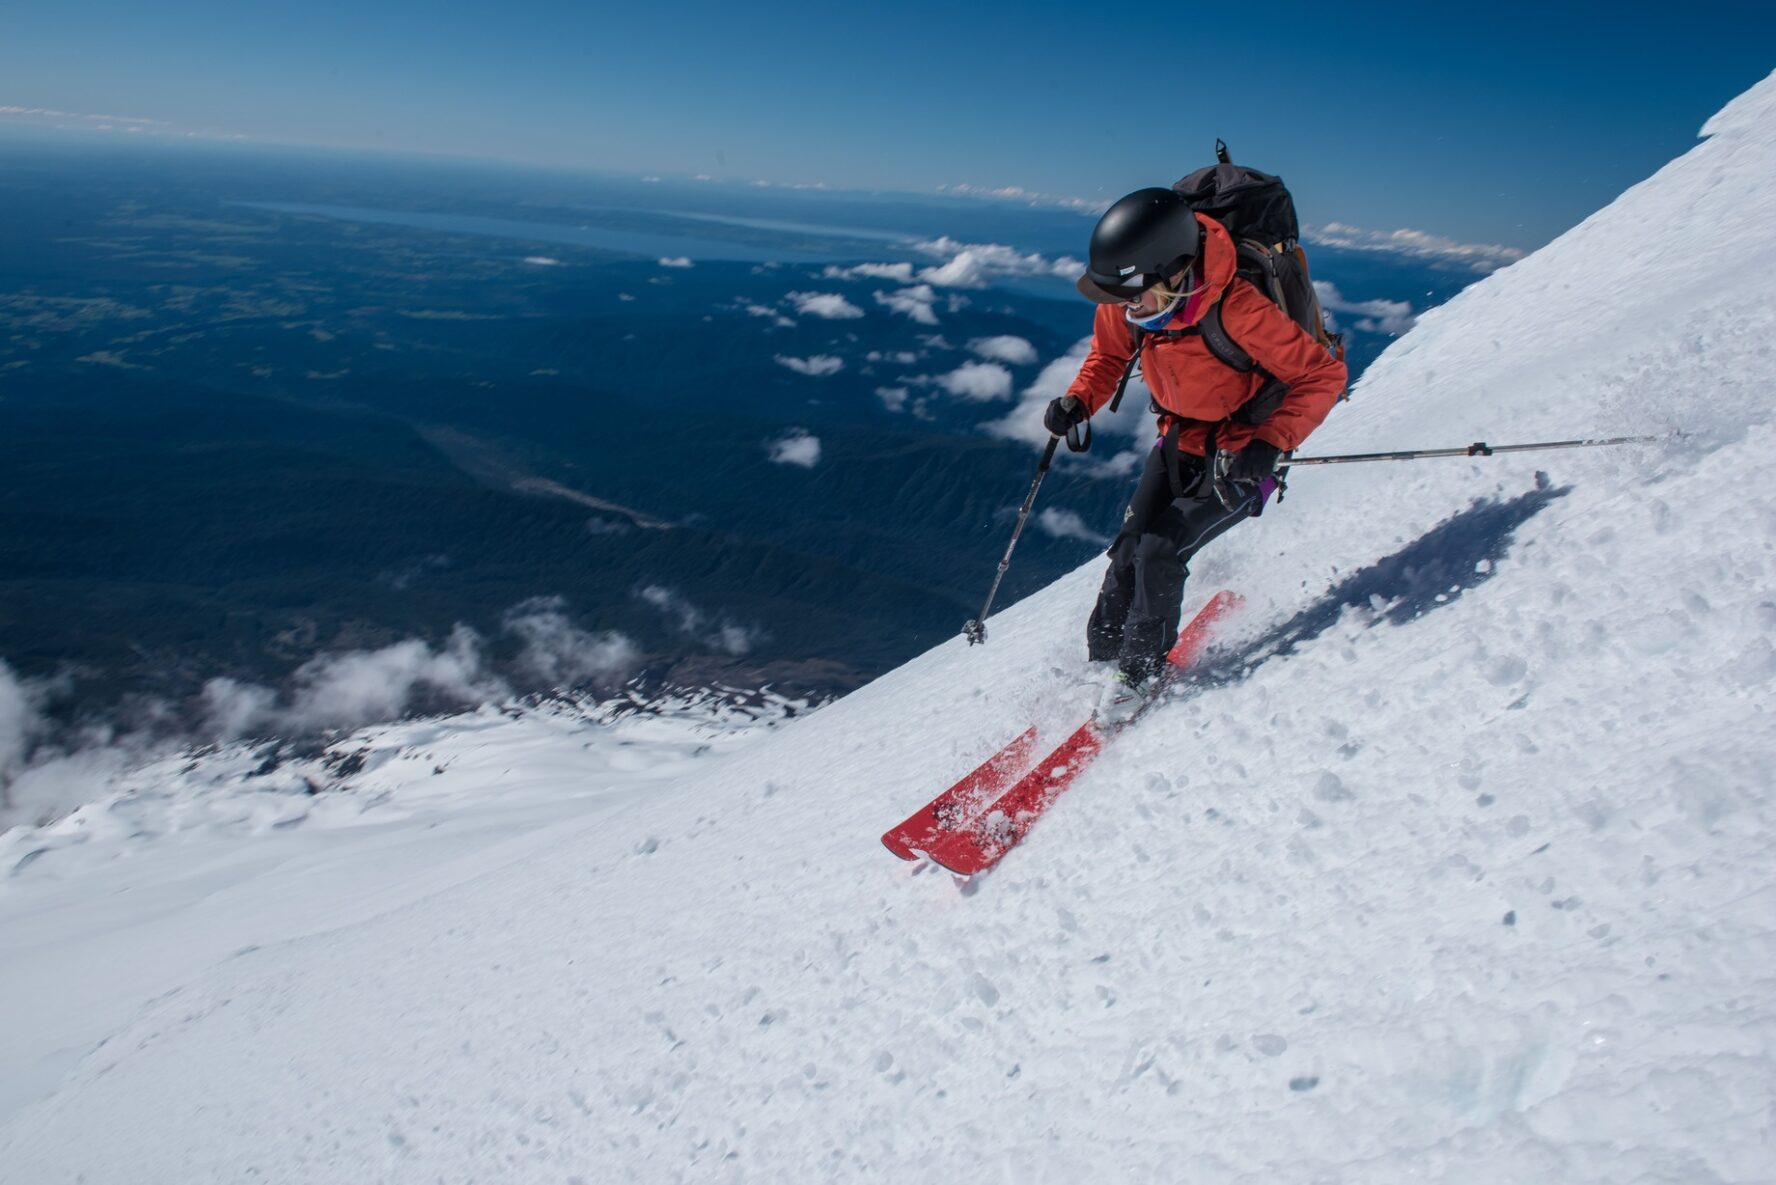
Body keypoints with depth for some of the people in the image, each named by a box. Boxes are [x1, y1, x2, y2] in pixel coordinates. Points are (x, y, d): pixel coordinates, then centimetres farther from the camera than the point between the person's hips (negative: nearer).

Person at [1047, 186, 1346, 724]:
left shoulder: (1238, 309, -34)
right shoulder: (1125, 303, -17)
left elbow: (1324, 375, -23)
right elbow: (1109, 355, 6)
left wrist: (1270, 443, -34)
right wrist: (1078, 401, -14)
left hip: (1237, 459, -5)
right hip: (1177, 442, 6)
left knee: (1160, 551, -16)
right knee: (1130, 546, -2)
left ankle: (1141, 669, 6)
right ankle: (1101, 657, 17)